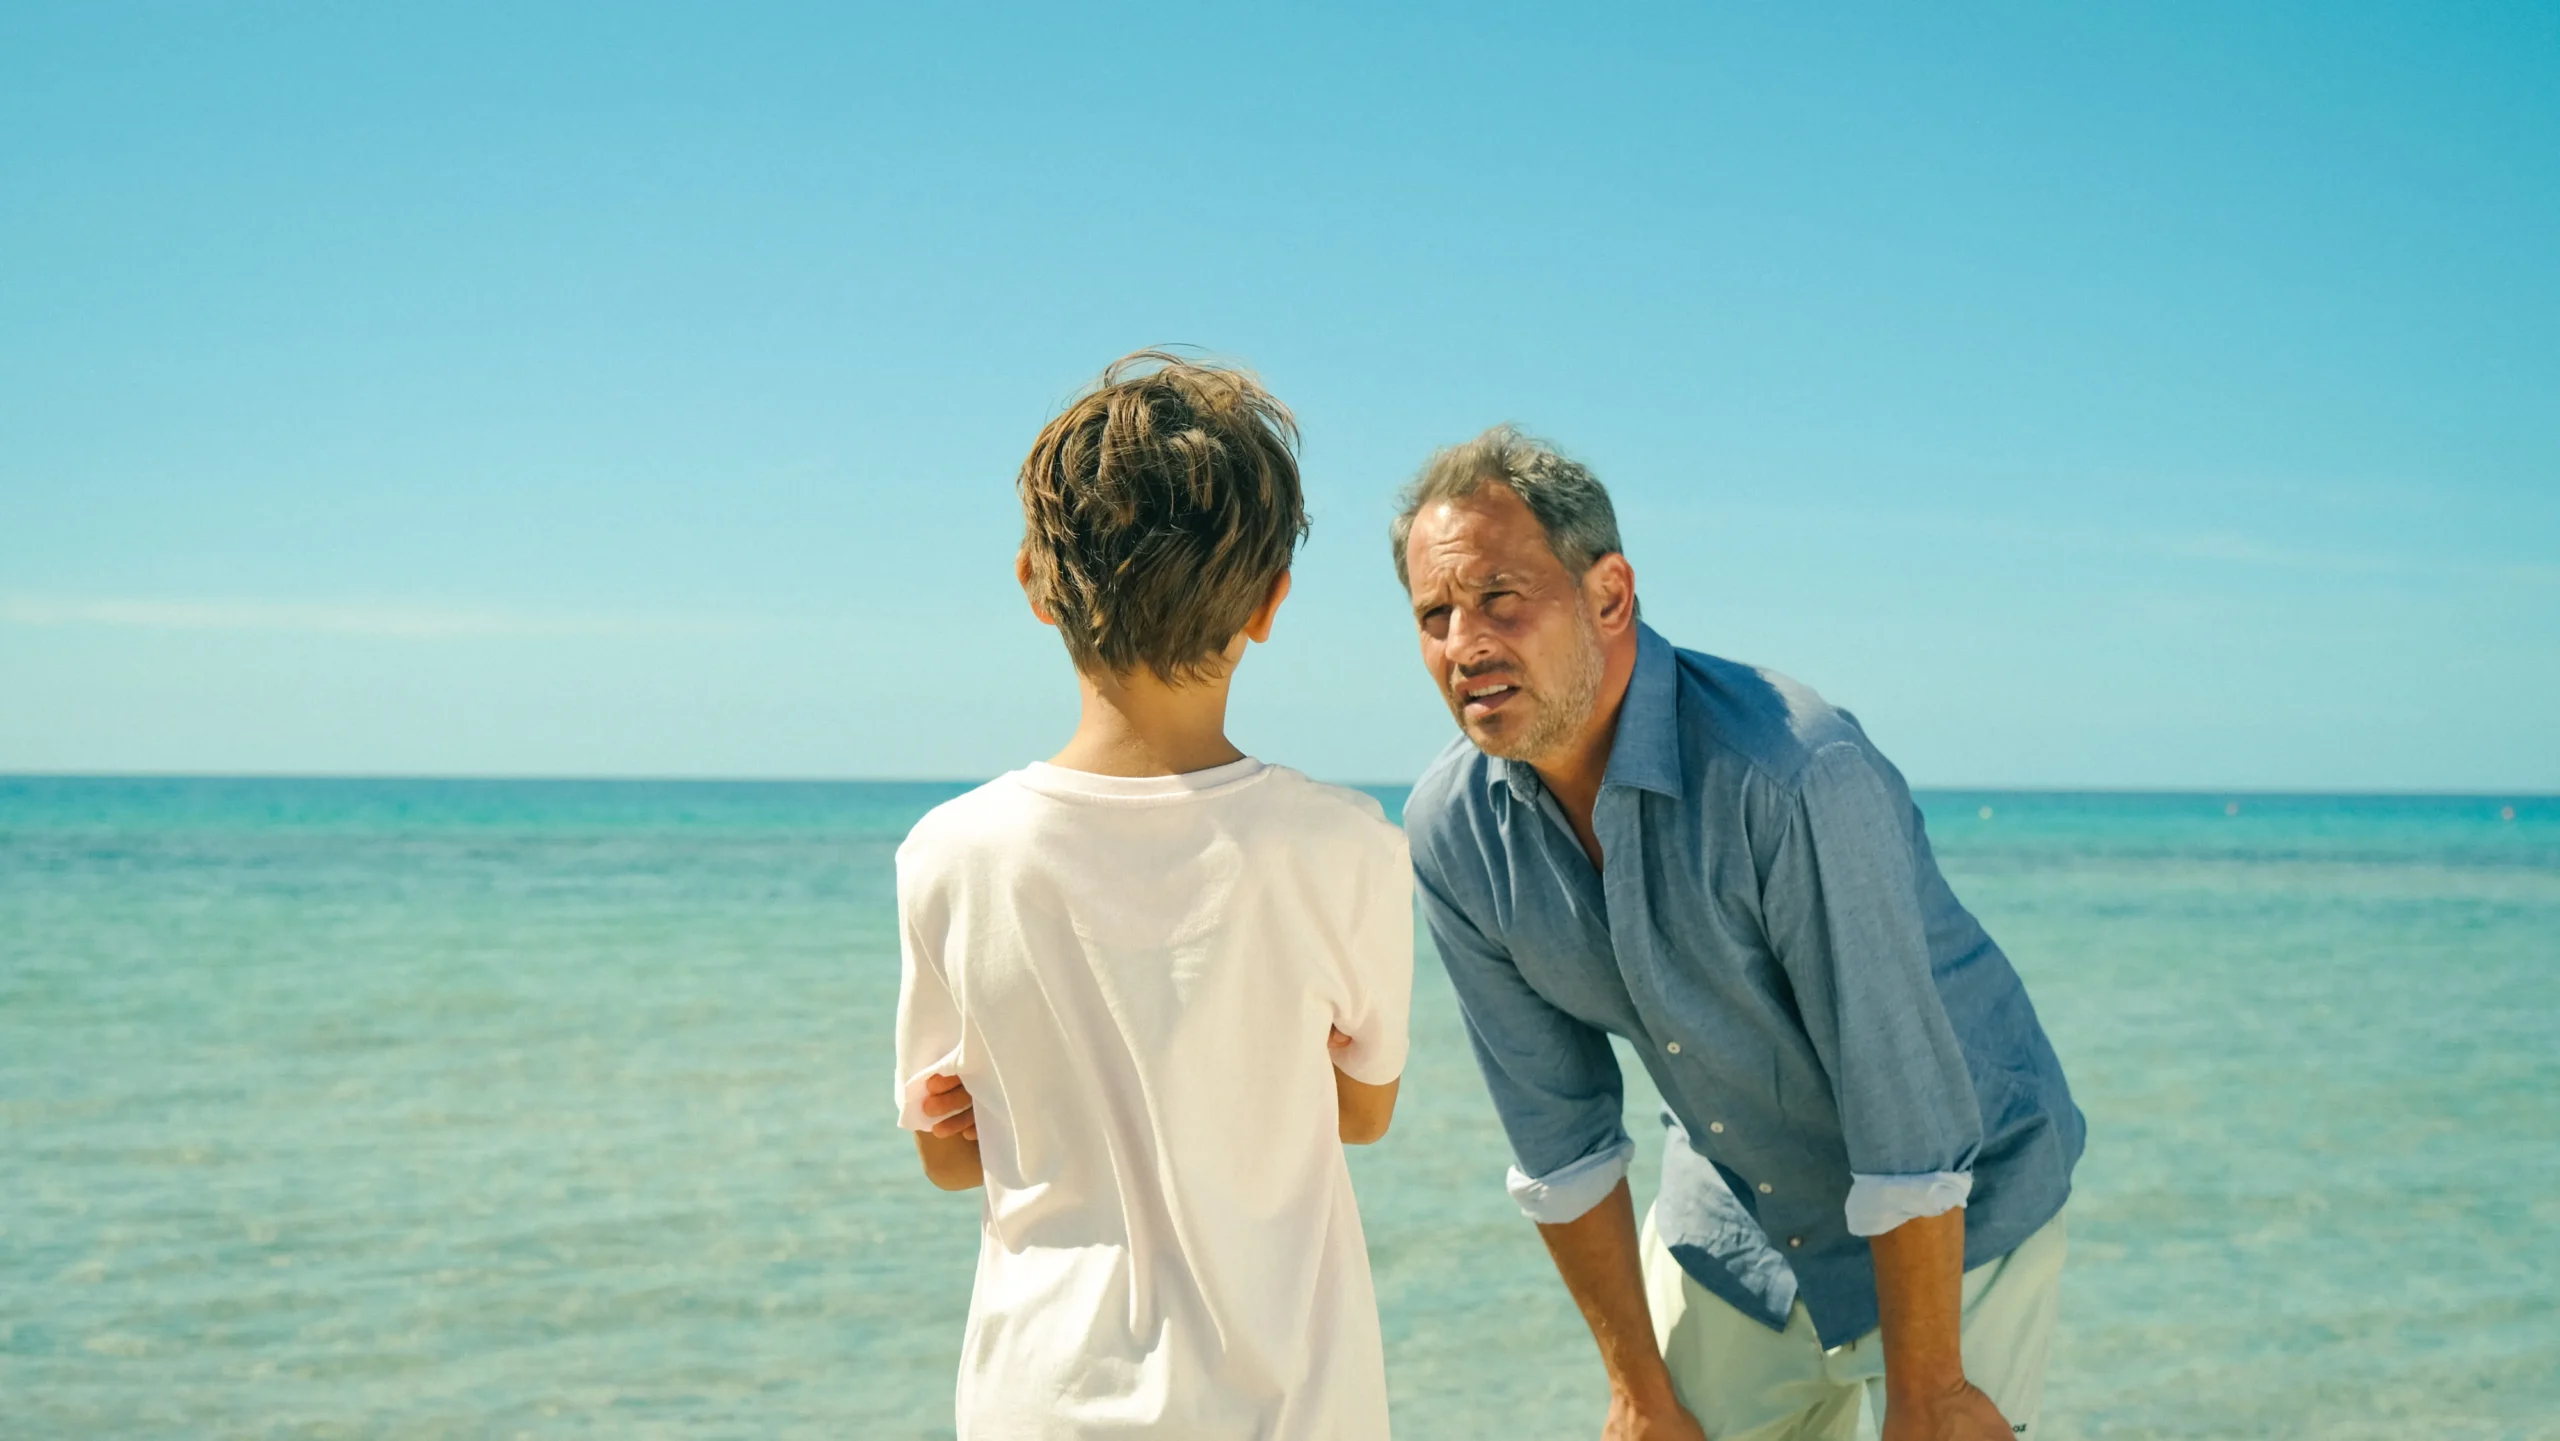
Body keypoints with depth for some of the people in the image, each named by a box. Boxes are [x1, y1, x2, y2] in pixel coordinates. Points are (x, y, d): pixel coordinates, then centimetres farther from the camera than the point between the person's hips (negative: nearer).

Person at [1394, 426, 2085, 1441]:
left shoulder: (1797, 774, -32)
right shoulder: (1451, 833, -13)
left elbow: (1905, 1107, -26)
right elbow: (1557, 1137, -5)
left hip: (1956, 1212, -4)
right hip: (1728, 1215, 5)